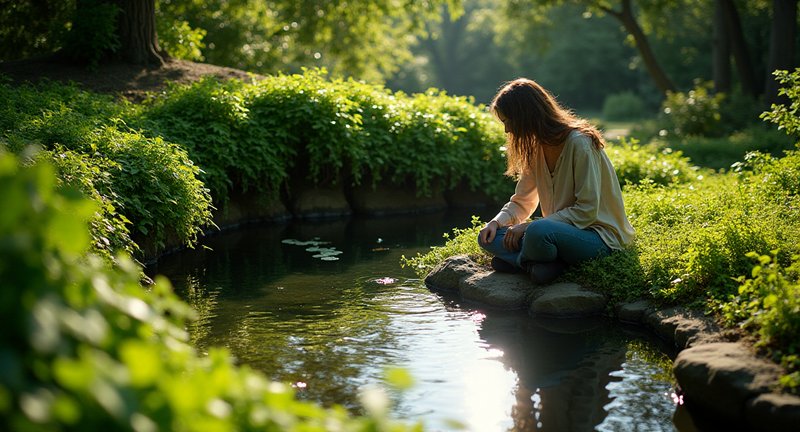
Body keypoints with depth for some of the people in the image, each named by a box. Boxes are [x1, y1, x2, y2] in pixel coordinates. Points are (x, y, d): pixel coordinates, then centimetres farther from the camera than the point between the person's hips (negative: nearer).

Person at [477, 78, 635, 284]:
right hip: (561, 231, 9)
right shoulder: (535, 148, 8)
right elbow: (521, 202, 15)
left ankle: (520, 262, -8)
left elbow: (587, 211, -20)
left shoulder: (579, 143, -17)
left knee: (538, 232, -38)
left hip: (600, 237, -9)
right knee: (489, 236, -7)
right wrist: (497, 222, -6)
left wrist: (530, 226, -23)